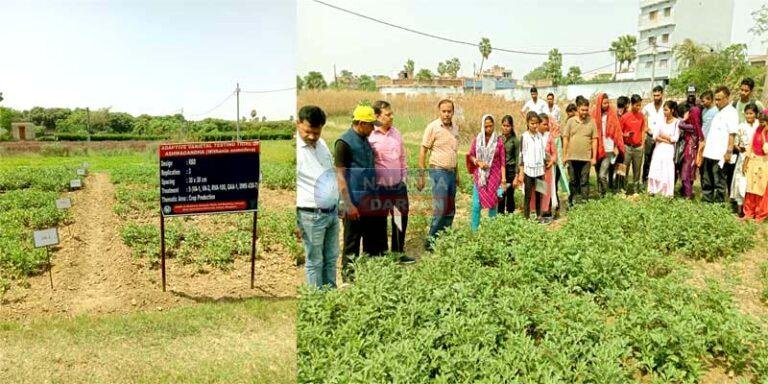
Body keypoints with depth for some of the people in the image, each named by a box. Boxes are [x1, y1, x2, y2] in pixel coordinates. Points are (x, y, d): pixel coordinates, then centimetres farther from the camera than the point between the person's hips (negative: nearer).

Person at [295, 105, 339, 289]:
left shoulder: (321, 143, 7)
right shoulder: (294, 148, -17)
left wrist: (338, 204, 19)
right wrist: (295, 221, -17)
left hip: (332, 212, 7)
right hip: (311, 215, -7)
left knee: (331, 258, 17)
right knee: (315, 262, 5)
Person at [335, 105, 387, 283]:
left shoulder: (365, 140, 12)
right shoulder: (344, 142, -12)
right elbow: (340, 175, -15)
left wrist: (377, 194, 17)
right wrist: (348, 204, -19)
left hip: (370, 201, 8)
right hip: (355, 203, -8)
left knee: (375, 241, 16)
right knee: (352, 244, 3)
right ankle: (349, 278, 16)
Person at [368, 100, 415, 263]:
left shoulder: (396, 132, 6)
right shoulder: (370, 136, -11)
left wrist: (404, 176, 11)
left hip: (399, 184, 6)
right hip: (380, 187, -5)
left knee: (401, 218, 12)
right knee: (381, 221, 8)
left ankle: (398, 253, 27)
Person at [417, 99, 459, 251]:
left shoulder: (455, 128, 11)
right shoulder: (433, 127, -9)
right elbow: (423, 150, -8)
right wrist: (421, 174, -12)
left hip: (451, 172, 7)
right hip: (439, 171, -7)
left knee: (450, 210, 11)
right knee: (440, 209, -11)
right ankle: (431, 241, 1)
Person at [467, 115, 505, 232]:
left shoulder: (499, 141, -2)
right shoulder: (477, 139, 1)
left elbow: (502, 161, -1)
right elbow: (471, 155, 8)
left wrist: (503, 179, -5)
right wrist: (478, 162, -12)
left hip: (494, 176, -1)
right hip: (480, 176, 1)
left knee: (492, 203, 5)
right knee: (476, 204, -2)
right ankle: (474, 230, 9)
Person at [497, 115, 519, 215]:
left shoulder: (514, 140, -4)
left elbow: (517, 158, -3)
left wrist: (516, 175, -7)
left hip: (510, 170, -2)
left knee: (510, 195, 5)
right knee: (500, 195, 3)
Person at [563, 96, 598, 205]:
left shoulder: (591, 122, 1)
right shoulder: (570, 121, 2)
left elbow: (594, 140, 3)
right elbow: (565, 139, 3)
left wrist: (594, 157, 0)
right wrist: (564, 156, 0)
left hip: (586, 157, -1)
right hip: (572, 157, 1)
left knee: (584, 181, 2)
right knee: (573, 181, 11)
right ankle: (571, 201, 22)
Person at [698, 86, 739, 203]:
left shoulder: (731, 113, -9)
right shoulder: (718, 112, 16)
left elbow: (732, 134, -15)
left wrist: (729, 152, -18)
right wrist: (705, 143, 19)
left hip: (720, 155, -8)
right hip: (709, 153, 8)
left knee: (719, 182, 0)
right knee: (707, 181, 14)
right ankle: (706, 201, 23)